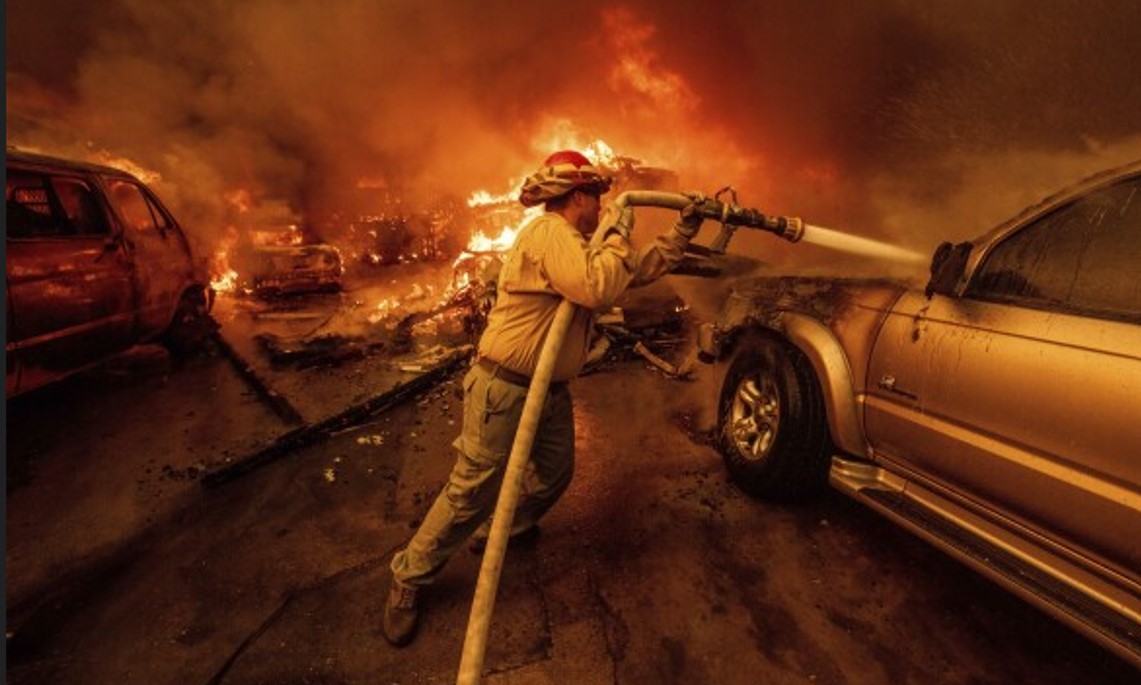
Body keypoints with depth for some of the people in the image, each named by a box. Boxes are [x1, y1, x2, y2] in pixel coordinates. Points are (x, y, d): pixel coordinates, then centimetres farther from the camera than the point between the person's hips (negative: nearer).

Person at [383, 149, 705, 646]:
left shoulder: (575, 244, 14)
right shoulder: (549, 233, -18)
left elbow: (639, 271, 17)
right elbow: (597, 289, -31)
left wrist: (684, 229, 12)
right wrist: (618, 235, -15)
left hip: (550, 390, 10)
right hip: (504, 390, -10)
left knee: (554, 474, 18)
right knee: (473, 492, -2)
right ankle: (408, 578, 19)